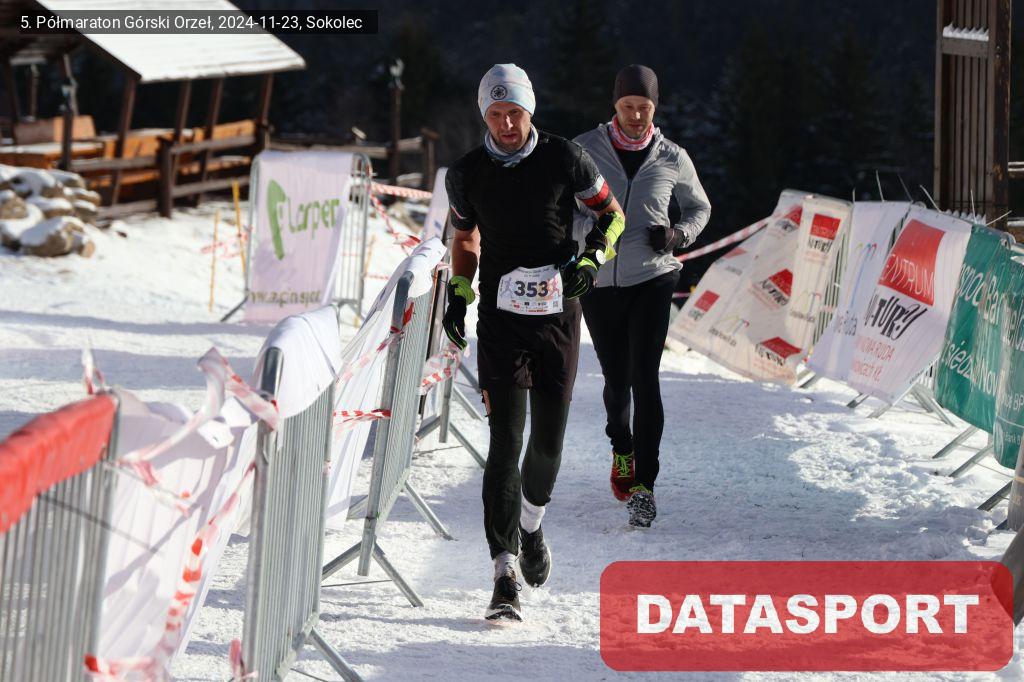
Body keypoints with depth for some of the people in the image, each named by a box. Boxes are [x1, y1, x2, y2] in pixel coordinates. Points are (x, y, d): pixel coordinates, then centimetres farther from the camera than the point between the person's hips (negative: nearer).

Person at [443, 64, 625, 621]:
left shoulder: (564, 159, -4)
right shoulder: (467, 174, 1)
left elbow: (612, 214, 7)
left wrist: (590, 260, -10)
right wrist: (458, 294, 5)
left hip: (558, 318, 0)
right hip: (500, 319, 0)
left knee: (548, 442, 7)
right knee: (505, 443, -10)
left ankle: (530, 524, 40)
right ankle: (505, 577, -11)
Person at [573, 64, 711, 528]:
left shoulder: (672, 158, 1)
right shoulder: (584, 151, -1)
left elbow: (699, 207, 16)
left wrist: (679, 235, -6)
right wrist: (590, 228, -17)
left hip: (651, 281, -1)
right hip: (598, 282, 1)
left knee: (644, 378, -14)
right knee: (616, 379, 10)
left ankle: (644, 486, -14)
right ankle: (622, 448, 41)